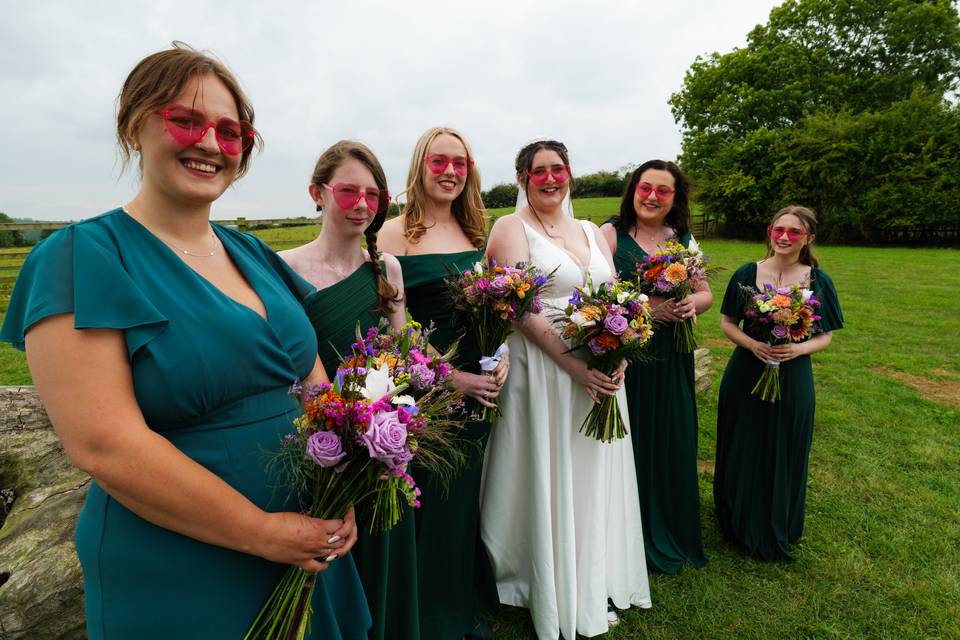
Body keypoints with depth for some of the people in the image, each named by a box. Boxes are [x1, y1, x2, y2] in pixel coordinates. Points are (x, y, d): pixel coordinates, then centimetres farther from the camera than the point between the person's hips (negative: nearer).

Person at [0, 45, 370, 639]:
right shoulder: (80, 259, -12)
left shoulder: (253, 254, 5)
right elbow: (104, 445, -20)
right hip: (174, 579, -5)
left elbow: (314, 378, 4)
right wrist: (262, 531, -19)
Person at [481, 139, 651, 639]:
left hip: (602, 373, 6)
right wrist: (573, 362, -22)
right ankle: (554, 599, 26)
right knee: (551, 480, 5)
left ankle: (597, 585, 36)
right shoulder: (511, 228, -4)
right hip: (543, 370, -5)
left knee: (596, 478, 15)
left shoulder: (591, 231, 14)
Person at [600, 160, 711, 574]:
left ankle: (672, 536, 34)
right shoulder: (611, 234, -4)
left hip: (672, 360, 5)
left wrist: (693, 304, -7)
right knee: (630, 444, 2)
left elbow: (705, 292, 15)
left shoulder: (684, 240, 12)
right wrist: (645, 306, -22)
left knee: (672, 444, 12)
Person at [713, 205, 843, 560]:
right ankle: (739, 527, 33)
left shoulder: (818, 281, -1)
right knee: (742, 451, 10)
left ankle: (776, 532, 35)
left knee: (784, 455, 11)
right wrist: (752, 344, -18)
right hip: (746, 375, 0)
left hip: (793, 379, 1)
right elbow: (727, 323, 1)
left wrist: (799, 349, -18)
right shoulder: (747, 274, -3)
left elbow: (825, 336, 3)